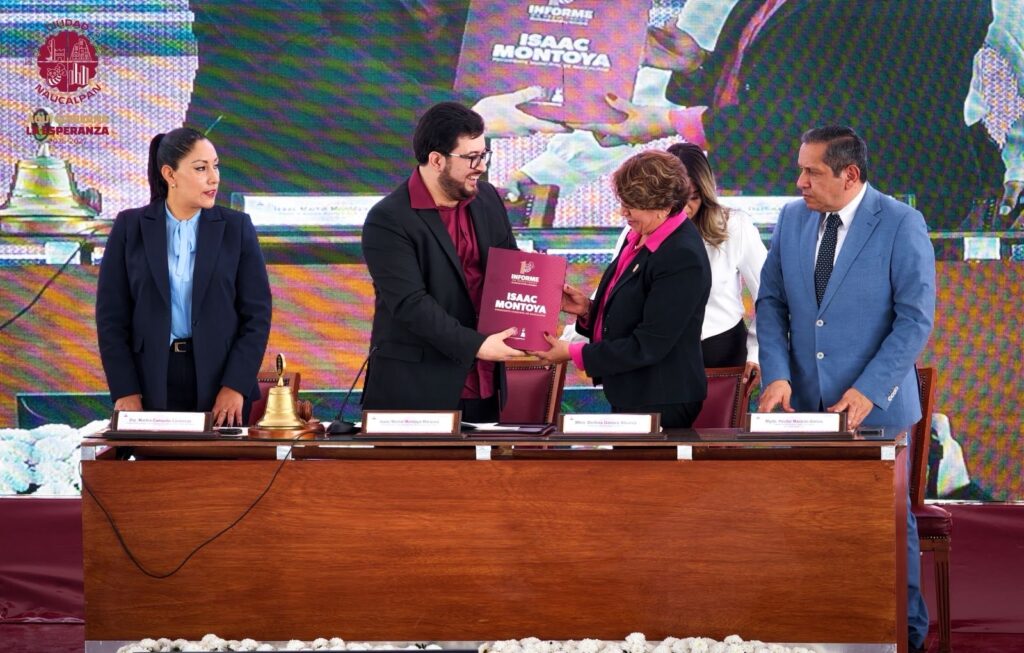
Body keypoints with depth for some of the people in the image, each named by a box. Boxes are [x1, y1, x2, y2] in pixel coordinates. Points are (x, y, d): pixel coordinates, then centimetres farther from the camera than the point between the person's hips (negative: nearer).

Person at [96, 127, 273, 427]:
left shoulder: (236, 227, 3)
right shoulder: (129, 227, 3)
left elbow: (257, 313, 1)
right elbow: (111, 315, 2)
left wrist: (235, 387, -9)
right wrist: (125, 392, -6)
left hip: (218, 377, 0)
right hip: (152, 382, 0)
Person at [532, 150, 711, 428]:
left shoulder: (683, 259, -22)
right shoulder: (639, 238, 6)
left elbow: (648, 345, -22)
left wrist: (574, 354, -16)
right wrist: (588, 309, -1)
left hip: (661, 406, -8)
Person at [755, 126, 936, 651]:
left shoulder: (901, 224, -10)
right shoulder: (792, 218, 5)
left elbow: (915, 317, -12)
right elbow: (771, 302, 9)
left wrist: (867, 390, -19)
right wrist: (777, 375, -6)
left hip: (874, 406, -4)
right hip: (806, 402, 4)